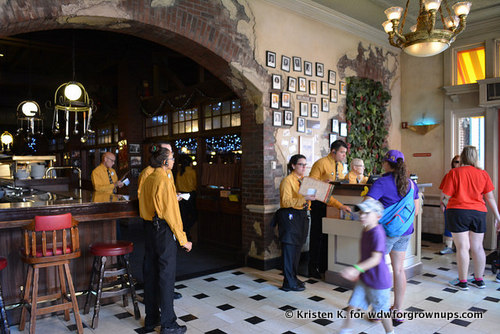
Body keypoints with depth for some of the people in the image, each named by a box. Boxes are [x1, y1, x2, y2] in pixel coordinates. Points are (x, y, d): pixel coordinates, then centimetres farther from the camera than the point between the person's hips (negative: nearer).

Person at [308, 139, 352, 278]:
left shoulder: (340, 166, 10)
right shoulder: (321, 164, -15)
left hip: (332, 203, 7)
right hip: (319, 204, -7)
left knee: (328, 234, 12)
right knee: (317, 234, 0)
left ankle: (324, 265, 24)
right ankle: (313, 268, 12)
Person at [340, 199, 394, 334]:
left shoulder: (377, 233, -25)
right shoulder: (365, 231, 4)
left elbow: (376, 259, -31)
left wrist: (356, 269, -39)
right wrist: (357, 270, 20)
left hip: (378, 281, -8)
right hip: (364, 278, 8)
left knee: (381, 310, 12)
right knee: (352, 305, 8)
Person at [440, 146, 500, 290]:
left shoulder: (454, 173, -7)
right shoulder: (483, 174, 4)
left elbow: (447, 196, -7)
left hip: (458, 212, -4)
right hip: (479, 213, 4)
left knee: (463, 247, 0)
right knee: (477, 247, 12)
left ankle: (462, 282, 9)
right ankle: (479, 280, 23)